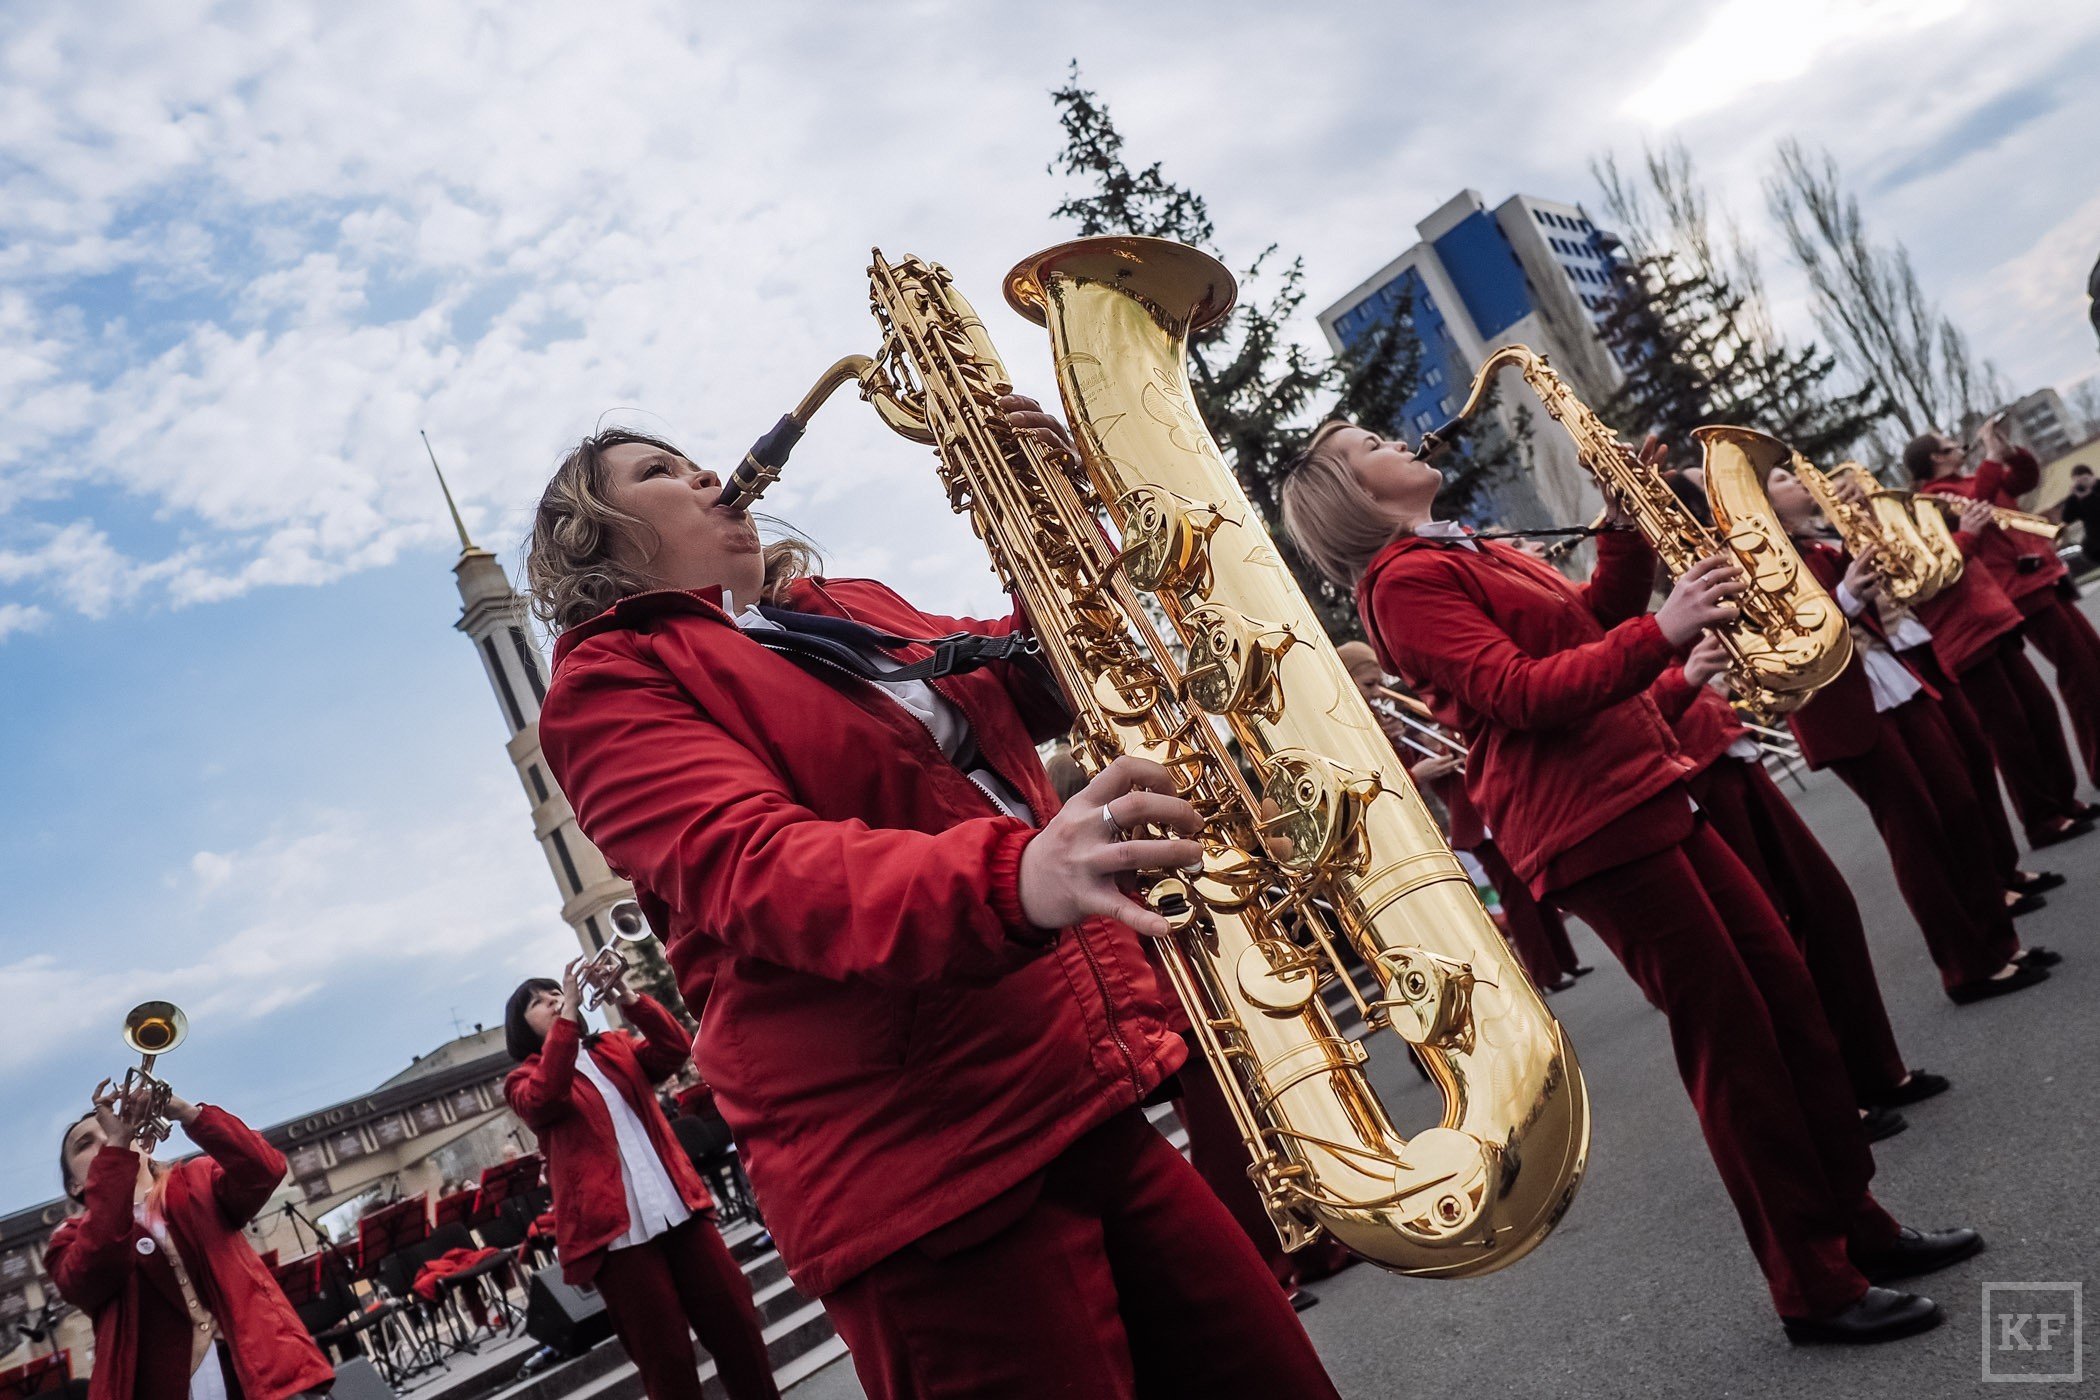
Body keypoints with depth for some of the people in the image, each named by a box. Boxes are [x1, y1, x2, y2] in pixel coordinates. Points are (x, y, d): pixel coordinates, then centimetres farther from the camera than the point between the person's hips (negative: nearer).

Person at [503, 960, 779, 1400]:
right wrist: (568, 1013, -18)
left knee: (736, 1325, 5)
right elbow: (545, 1098, -17)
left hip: (680, 1209, 4)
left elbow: (676, 1048, 1)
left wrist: (627, 995, -11)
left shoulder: (616, 1047, 19)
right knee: (666, 1358, 0)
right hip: (615, 1228, -4)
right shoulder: (523, 1081, 7)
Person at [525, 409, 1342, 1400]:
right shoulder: (605, 687, -2)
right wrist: (1011, 879, -37)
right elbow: (755, 867, -20)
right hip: (916, 1160, -6)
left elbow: (1033, 695, 22)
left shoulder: (852, 610, 20)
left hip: (1092, 1090, 7)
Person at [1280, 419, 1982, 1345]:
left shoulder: (1470, 555, 20)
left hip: (1645, 799, 10)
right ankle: (1814, 1288, 11)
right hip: (1593, 831, -10)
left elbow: (1593, 619, 20)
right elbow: (1522, 693, -20)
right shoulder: (1402, 582, -11)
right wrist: (1662, 632, -26)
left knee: (1788, 994, 13)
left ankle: (1859, 1228, 28)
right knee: (1733, 1041, -3)